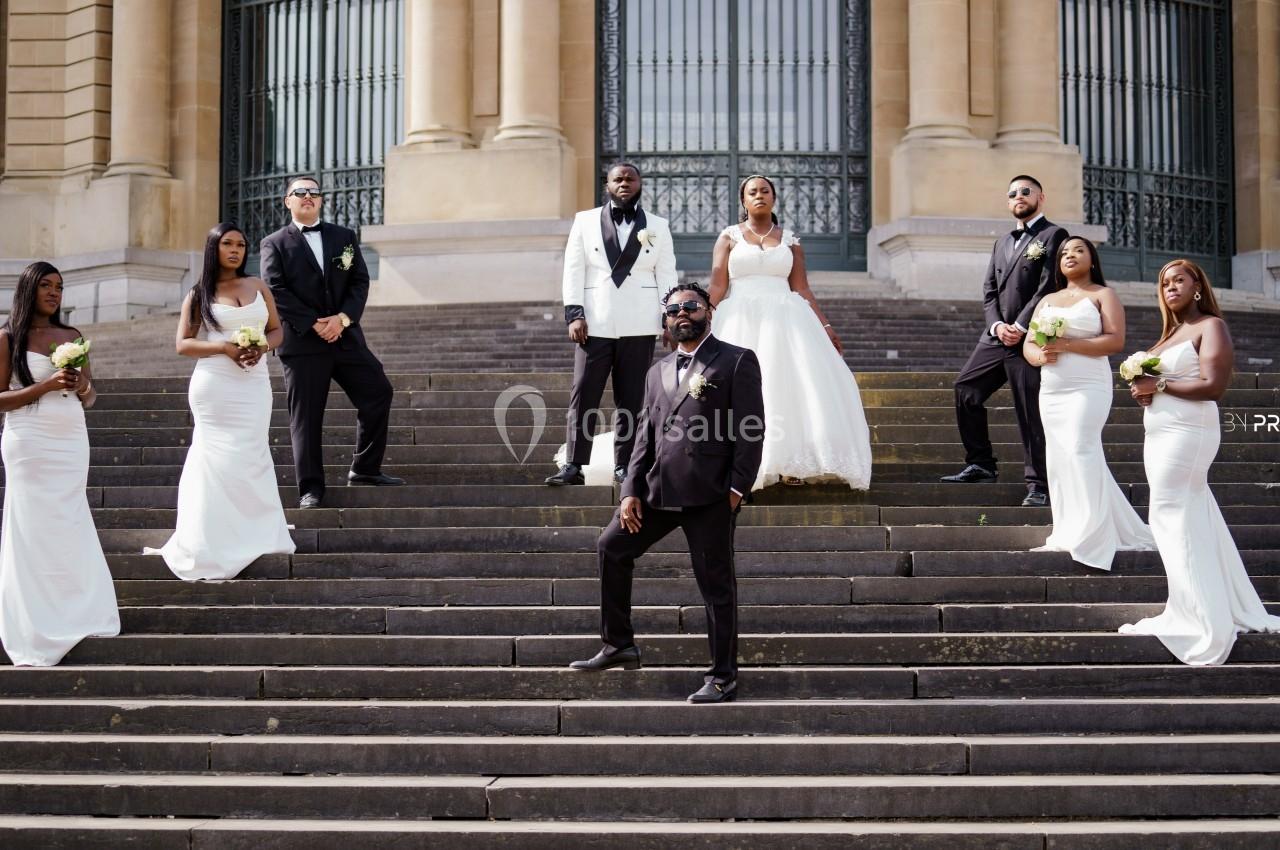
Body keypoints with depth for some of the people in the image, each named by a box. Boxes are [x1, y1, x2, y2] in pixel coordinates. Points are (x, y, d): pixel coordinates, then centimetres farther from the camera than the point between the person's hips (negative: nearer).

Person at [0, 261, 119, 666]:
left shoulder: (73, 337, 12)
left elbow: (89, 398, 17)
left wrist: (83, 386, -5)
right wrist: (46, 385, -16)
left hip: (72, 441, 4)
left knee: (71, 529, 4)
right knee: (35, 531, -2)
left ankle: (76, 617, 10)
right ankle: (35, 636, 2)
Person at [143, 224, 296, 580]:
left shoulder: (258, 287, 12)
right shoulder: (199, 294, 4)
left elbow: (277, 330, 15)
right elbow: (182, 344, -2)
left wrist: (263, 346, -8)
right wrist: (224, 347, -16)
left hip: (253, 385, 3)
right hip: (215, 386, -3)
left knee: (251, 456, 2)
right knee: (218, 459, -4)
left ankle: (254, 536, 11)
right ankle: (215, 547, 1)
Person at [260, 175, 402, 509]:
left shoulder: (344, 237, 13)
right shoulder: (275, 244, 2)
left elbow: (360, 281, 5)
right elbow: (276, 291, -8)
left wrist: (343, 318, -11)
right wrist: (313, 324, -15)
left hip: (345, 336, 4)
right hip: (302, 342, -4)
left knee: (378, 392, 2)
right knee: (306, 416, -1)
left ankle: (365, 469, 16)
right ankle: (311, 488, 5)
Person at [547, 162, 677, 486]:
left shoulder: (658, 226, 11)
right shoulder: (585, 221, 9)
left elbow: (666, 275, 8)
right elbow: (573, 269, 5)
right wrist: (574, 313, -4)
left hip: (639, 326, 0)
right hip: (595, 322, 0)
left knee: (631, 399, 3)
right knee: (583, 397, -4)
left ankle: (623, 466, 8)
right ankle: (573, 465, -2)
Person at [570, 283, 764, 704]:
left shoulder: (737, 361, 0)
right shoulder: (658, 371, 19)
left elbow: (751, 430, -6)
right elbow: (646, 434, 16)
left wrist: (737, 488, -13)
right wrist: (632, 491, 5)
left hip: (709, 494, -7)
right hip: (658, 490, 7)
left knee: (715, 582, -1)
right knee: (611, 547, 9)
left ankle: (723, 677, 9)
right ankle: (619, 645, 21)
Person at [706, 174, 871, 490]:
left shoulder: (789, 241, 13)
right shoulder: (729, 237, 9)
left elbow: (802, 289, 10)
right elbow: (717, 288, 1)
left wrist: (825, 326, 3)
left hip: (784, 321, 2)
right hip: (741, 321, -1)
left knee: (791, 386, -9)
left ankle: (791, 463, -8)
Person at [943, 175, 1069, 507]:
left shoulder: (1053, 236, -1)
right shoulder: (1002, 243, 21)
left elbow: (1048, 287, -11)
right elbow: (989, 291, 14)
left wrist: (1020, 326, -15)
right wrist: (997, 325, -4)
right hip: (996, 336, 7)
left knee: (1031, 412, -5)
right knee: (966, 389, 3)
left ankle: (1038, 485, 1)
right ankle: (981, 464, 13)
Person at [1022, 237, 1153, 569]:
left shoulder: (1103, 295, 3)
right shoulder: (1047, 301, 20)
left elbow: (1115, 340, -9)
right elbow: (1028, 345, 15)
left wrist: (1067, 345, -16)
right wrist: (1041, 355, -9)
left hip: (1088, 388, -6)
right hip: (1051, 390, 6)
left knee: (1080, 452, -15)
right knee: (1059, 459, 3)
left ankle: (1087, 536, -13)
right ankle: (1067, 534, 6)